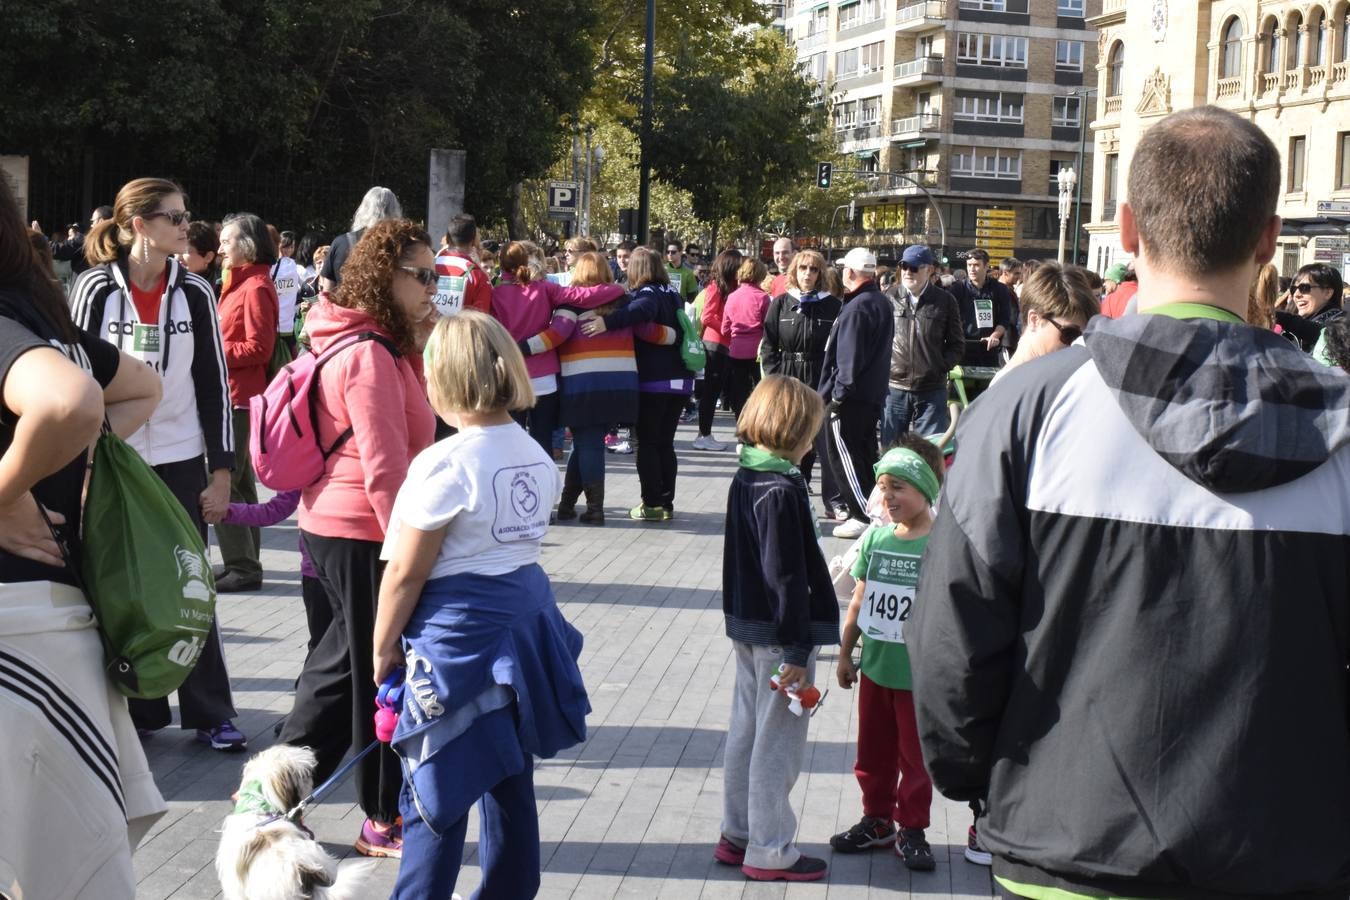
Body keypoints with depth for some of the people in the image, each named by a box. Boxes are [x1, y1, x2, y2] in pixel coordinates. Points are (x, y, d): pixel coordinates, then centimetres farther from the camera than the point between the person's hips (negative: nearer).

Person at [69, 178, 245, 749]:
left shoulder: (194, 292, 1)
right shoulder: (96, 288, -5)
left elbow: (214, 383, 3)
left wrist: (221, 470, 0)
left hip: (181, 461, 1)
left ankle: (211, 713, 13)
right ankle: (139, 711, 19)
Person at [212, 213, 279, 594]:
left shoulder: (255, 287, -14)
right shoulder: (238, 284, 16)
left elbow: (259, 347, -20)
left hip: (240, 397, -11)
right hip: (233, 394, 11)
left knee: (223, 481, -9)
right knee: (238, 479, 15)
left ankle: (243, 567, -5)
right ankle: (244, 560, 24)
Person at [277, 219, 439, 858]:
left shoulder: (371, 347, 12)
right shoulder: (369, 355, -21)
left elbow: (411, 418, 17)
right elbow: (384, 467, -23)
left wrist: (417, 350, 7)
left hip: (331, 525, 10)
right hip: (362, 535, -10)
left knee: (347, 659, 21)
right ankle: (385, 822, 16)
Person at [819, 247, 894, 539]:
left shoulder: (857, 308, -18)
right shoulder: (882, 303, 12)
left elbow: (849, 358, -22)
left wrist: (839, 393, -17)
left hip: (852, 396, -10)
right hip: (874, 393, 10)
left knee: (845, 457, -3)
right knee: (865, 454, 17)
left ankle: (864, 516, -5)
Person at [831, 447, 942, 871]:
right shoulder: (875, 538, 1)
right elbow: (859, 602, 9)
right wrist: (845, 654, 13)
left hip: (919, 674, -5)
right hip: (874, 668, 5)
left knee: (916, 755, 8)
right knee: (873, 751, 16)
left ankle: (911, 830, 22)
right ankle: (876, 820, 32)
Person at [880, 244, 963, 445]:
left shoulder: (945, 301, 3)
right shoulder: (889, 297, 2)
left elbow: (957, 345, 7)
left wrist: (941, 367, -7)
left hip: (932, 391, 0)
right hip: (894, 388, 0)